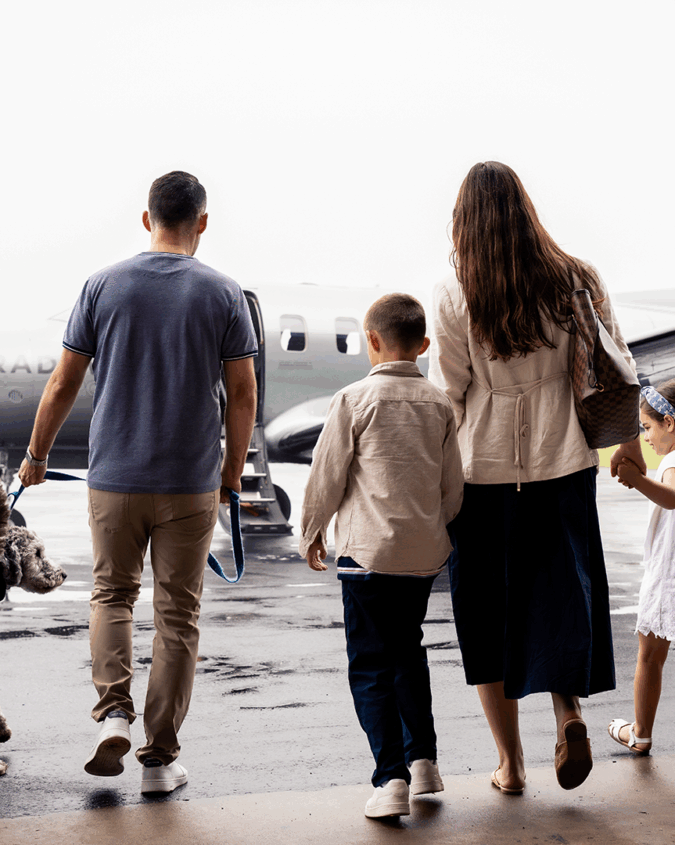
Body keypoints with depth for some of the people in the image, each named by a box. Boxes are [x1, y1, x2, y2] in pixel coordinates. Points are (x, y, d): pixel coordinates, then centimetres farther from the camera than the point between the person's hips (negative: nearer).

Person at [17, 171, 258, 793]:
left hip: (114, 477, 1)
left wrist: (37, 454, 16)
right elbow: (243, 395, -2)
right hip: (192, 482, -1)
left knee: (112, 593, 20)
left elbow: (64, 384, 2)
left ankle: (113, 711, 1)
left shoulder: (104, 286, 0)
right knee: (177, 615, 8)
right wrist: (232, 474, 10)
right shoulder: (223, 294, -2)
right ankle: (160, 758, 12)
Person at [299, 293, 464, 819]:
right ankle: (423, 760, 24)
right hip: (424, 552, 5)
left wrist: (312, 533, 11)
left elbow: (327, 475, -3)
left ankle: (392, 779, -5)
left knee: (370, 665, 1)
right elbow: (453, 486, 9)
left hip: (368, 551, -5)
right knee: (408, 651, 22)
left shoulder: (355, 399, -7)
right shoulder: (439, 404, 5)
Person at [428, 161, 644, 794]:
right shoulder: (577, 281, -2)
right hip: (563, 462, 2)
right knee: (561, 592, 16)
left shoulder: (454, 295, -8)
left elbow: (447, 396, -5)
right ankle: (568, 709, -7)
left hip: (483, 468, -1)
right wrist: (628, 441, 18)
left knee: (488, 607, 10)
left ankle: (509, 763, 17)